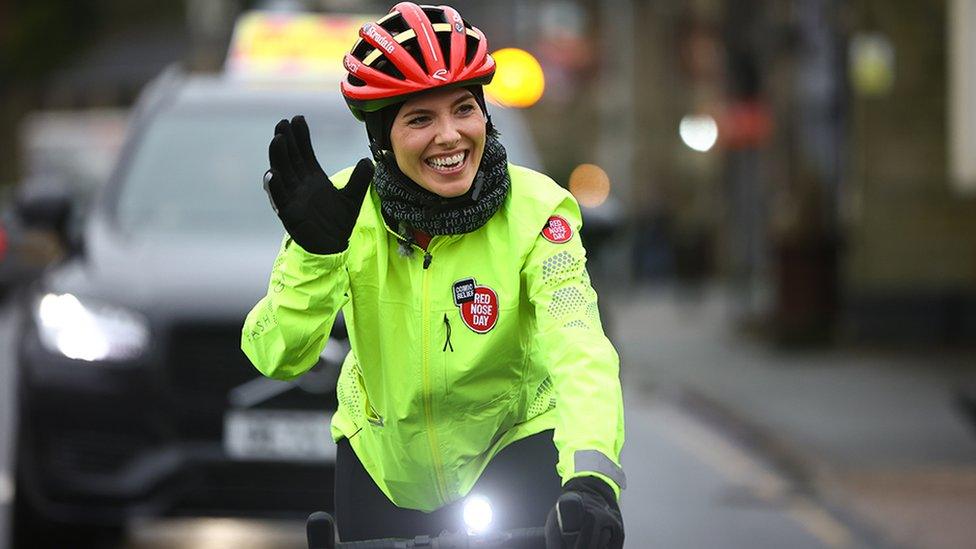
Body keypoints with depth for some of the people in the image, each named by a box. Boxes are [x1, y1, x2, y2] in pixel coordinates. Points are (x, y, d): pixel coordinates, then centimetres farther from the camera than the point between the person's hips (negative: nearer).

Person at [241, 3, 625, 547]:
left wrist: (590, 479, -56)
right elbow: (277, 357, -25)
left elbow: (579, 349, -37)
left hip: (512, 438, -2)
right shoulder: (347, 209, -19)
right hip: (384, 453, 2)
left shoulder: (536, 211, -24)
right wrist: (314, 251, -43)